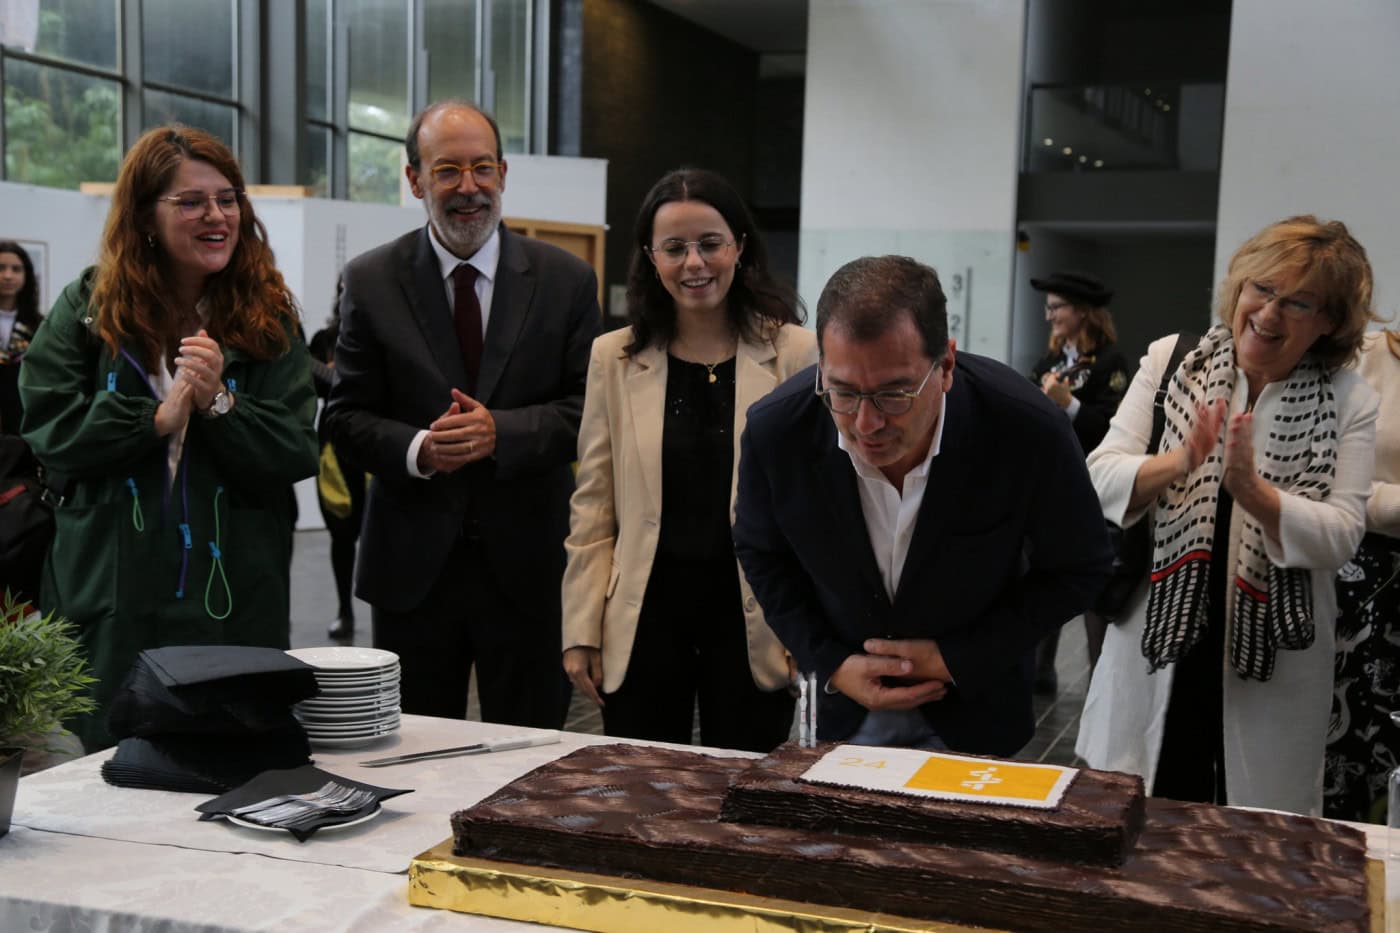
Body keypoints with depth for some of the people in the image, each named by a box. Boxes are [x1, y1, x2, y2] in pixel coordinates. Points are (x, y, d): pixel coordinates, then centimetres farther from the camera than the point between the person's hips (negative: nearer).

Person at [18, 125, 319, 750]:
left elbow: (298, 456, -4)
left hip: (237, 598, 0)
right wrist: (159, 416, -15)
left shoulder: (269, 318, 3)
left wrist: (218, 404, -18)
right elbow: (51, 434, -5)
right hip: (114, 598, 0)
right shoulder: (87, 310, 4)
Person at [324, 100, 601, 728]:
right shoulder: (371, 282, 2)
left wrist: (502, 432, -18)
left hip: (528, 564, 0)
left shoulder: (566, 280, 2)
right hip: (412, 566, 1)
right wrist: (416, 449, -17)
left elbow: (589, 408, -2)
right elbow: (347, 416, 2)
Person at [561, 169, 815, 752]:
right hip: (644, 618, 2)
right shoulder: (614, 358, 5)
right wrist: (581, 632, 2)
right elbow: (592, 512, 6)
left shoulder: (795, 354, -2)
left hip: (750, 618, -1)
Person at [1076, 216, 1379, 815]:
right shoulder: (1169, 361, 1)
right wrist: (1176, 464, -24)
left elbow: (1340, 538, -9)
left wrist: (1251, 489, -25)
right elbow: (1100, 480, -5)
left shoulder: (1348, 403, -1)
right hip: (1157, 638, 1)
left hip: (1272, 659, 0)